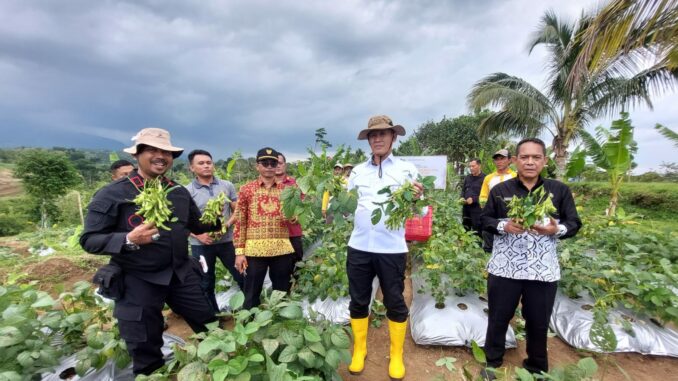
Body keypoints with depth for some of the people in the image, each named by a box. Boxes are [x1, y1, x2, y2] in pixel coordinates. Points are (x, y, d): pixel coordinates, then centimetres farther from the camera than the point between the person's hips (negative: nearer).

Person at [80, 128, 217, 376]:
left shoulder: (180, 193, 3)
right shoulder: (112, 194, -12)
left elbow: (198, 227, 11)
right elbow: (89, 240, -12)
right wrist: (129, 240, -29)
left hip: (182, 274, 5)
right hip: (137, 282, -4)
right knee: (147, 356, 13)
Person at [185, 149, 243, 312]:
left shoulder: (227, 186, 1)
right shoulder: (187, 191, -4)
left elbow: (237, 210, 4)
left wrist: (227, 224, -14)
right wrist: (198, 235, -15)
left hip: (227, 241, 1)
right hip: (201, 244, -1)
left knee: (242, 276, 9)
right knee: (206, 283, 15)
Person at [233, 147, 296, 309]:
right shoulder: (246, 189, 2)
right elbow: (240, 222, 1)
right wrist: (239, 252, -4)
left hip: (282, 250, 2)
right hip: (254, 250, -1)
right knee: (252, 295, 9)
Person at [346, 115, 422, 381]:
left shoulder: (407, 169, 1)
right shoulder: (358, 171, 8)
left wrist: (418, 199, -23)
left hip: (392, 249, -2)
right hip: (359, 247, 3)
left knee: (395, 303, 12)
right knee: (358, 301, 15)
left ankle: (396, 356, 35)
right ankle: (359, 350, 37)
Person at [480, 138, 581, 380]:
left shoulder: (560, 191, 2)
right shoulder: (500, 190, 0)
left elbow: (574, 223, 4)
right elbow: (485, 219, 2)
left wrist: (556, 229, -17)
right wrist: (504, 226, -18)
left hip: (543, 270, 1)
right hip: (504, 268, 0)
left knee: (538, 322, 16)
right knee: (498, 318, 13)